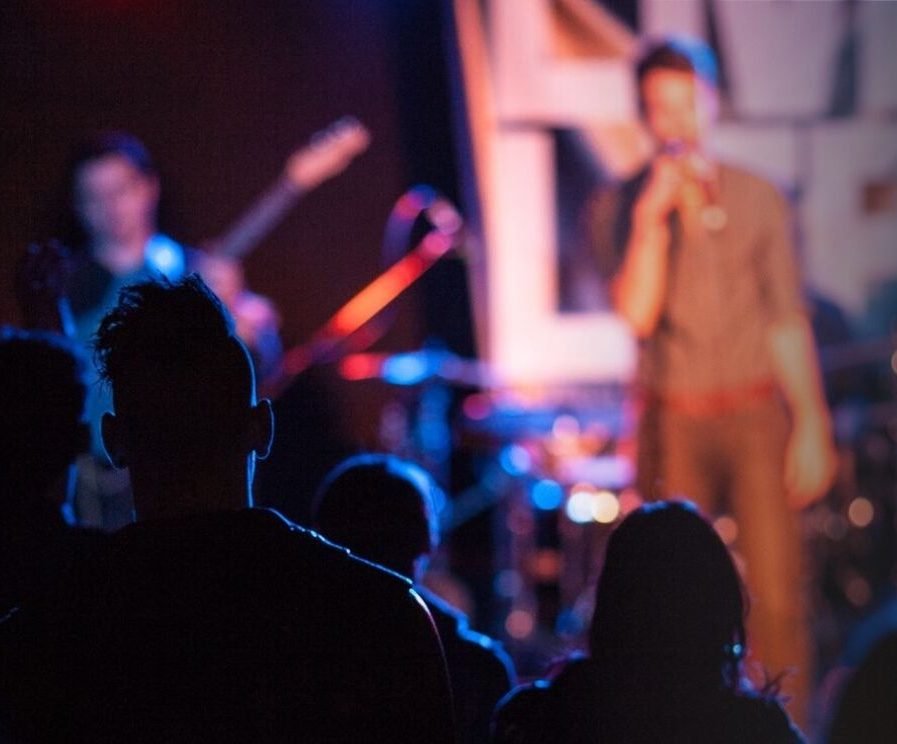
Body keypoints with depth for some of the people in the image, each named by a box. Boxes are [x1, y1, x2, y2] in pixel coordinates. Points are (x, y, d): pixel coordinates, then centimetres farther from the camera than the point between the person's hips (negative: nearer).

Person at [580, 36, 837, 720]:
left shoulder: (758, 198, 6)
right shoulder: (617, 209, 1)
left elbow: (788, 320, 8)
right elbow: (637, 313, -12)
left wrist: (812, 424, 2)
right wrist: (654, 215, -18)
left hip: (758, 416, 1)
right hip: (675, 425, 0)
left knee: (776, 599, -5)